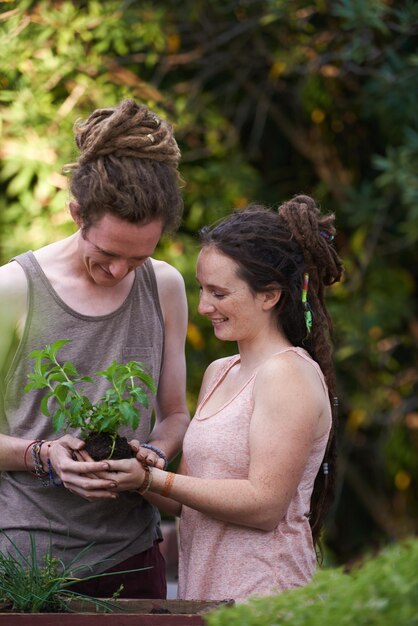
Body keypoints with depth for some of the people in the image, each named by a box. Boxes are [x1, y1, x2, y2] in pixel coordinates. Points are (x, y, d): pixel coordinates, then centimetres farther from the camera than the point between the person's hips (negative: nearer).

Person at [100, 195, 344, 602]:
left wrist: (153, 480, -17)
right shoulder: (219, 373, 17)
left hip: (260, 599, -8)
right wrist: (130, 475, -2)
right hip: (201, 592, 8)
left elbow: (264, 505, -17)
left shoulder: (288, 374, -10)